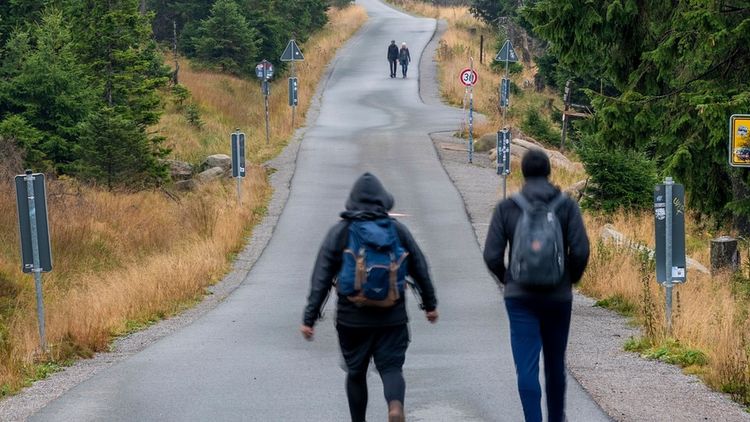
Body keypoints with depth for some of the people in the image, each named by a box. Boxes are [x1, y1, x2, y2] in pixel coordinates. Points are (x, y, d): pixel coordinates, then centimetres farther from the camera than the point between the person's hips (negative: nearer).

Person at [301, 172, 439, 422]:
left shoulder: (339, 232, -4)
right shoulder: (397, 230, 0)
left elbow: (321, 279, -6)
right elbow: (420, 269, 6)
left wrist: (309, 319, -3)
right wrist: (430, 304, 20)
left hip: (352, 318, 0)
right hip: (392, 317, 0)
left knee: (356, 372, 15)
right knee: (391, 367, 2)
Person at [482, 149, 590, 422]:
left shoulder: (506, 208, -3)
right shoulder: (566, 206, -3)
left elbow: (492, 256, -6)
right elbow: (580, 251, -10)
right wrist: (571, 278, 8)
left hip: (520, 297, -1)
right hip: (558, 296, 1)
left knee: (526, 366, -3)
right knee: (555, 363, 19)